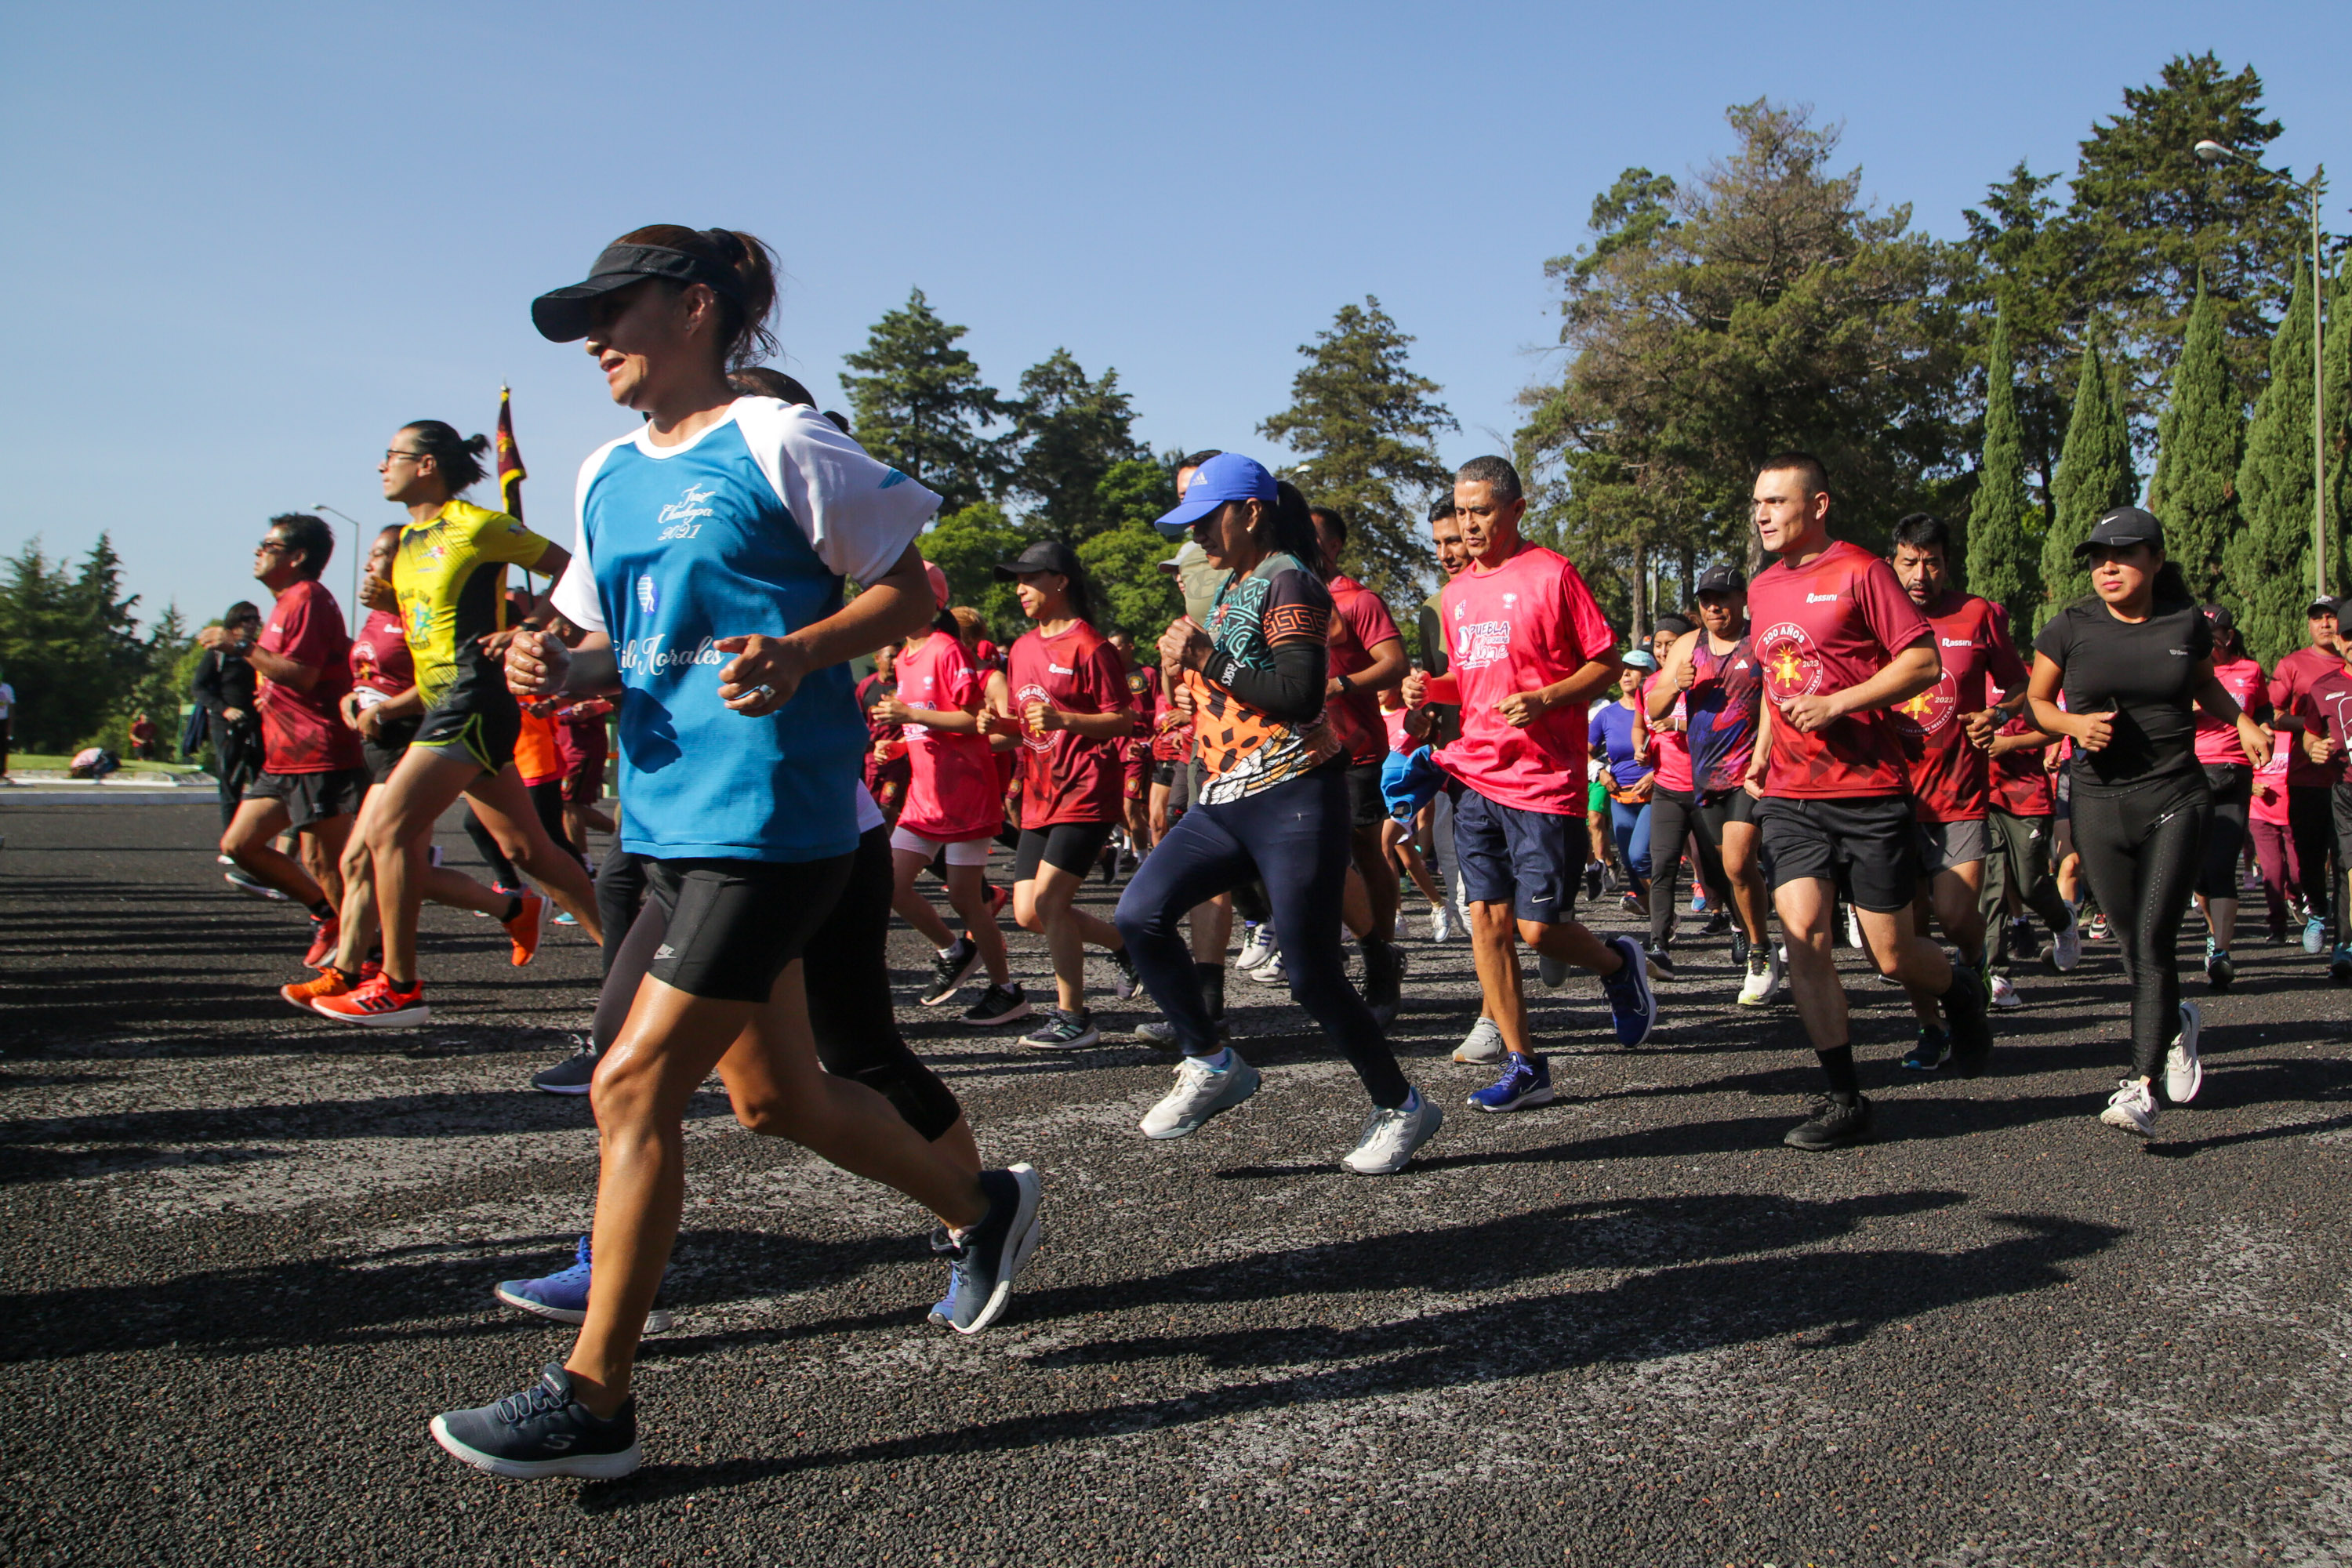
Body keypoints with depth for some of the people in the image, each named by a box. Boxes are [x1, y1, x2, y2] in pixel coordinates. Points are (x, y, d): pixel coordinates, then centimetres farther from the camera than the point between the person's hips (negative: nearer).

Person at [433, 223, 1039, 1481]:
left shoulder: (776, 442, -5)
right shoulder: (606, 475, 16)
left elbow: (909, 593, -3)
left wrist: (800, 651, -20)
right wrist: (555, 669, -1)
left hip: (769, 814, -8)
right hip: (669, 814, 8)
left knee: (633, 1088, -9)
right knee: (775, 1094, 14)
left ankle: (593, 1399, 4)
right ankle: (981, 1207, 37)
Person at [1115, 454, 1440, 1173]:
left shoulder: (1288, 582, -8)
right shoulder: (1230, 589, 19)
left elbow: (1301, 694, -21)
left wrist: (1208, 660, -16)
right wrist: (1187, 673, 11)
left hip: (1295, 797, -9)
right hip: (1224, 801, 9)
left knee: (1312, 974, -6)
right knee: (1139, 913, -10)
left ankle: (1401, 1107, 13)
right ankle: (1213, 1066, 4)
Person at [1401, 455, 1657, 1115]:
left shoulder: (1551, 574, -6)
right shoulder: (1456, 593, 14)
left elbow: (1608, 663, -5)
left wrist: (1542, 700, -19)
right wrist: (1432, 687, 4)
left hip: (1544, 782, -6)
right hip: (1478, 776, 6)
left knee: (1537, 928, -7)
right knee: (1486, 918, 1)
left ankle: (1618, 964, 26)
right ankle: (1522, 1066, 11)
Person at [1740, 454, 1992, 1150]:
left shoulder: (1858, 572, -7)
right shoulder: (1762, 589, 14)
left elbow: (1925, 662, -10)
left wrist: (1836, 704, -18)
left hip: (1868, 793, -5)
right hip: (1789, 796, 5)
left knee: (1893, 955, 2)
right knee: (1804, 937, -9)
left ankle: (1962, 993, 38)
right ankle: (1845, 1099, -2)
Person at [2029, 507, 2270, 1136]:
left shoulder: (2187, 624, 3)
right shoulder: (2070, 628, -1)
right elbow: (2036, 703, 8)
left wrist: (2242, 720, 5)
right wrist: (2073, 723, -12)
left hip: (2176, 798, -1)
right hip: (2100, 801, 1)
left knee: (2154, 940, -12)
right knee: (2132, 943, 7)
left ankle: (2142, 1088, -13)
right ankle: (2176, 1024, 40)